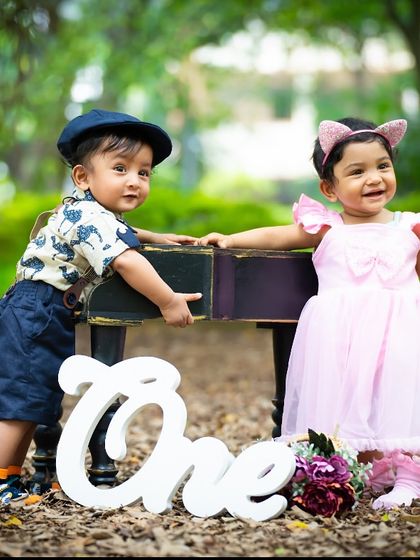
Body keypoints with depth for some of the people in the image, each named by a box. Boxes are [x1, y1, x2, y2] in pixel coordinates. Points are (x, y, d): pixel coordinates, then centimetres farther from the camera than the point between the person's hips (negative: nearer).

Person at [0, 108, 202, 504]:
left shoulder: (91, 212, 11)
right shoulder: (89, 216, -22)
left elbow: (120, 236, 36)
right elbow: (125, 262, -34)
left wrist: (157, 238, 26)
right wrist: (168, 302, -28)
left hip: (48, 320, 11)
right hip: (33, 317, -11)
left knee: (34, 402, 15)